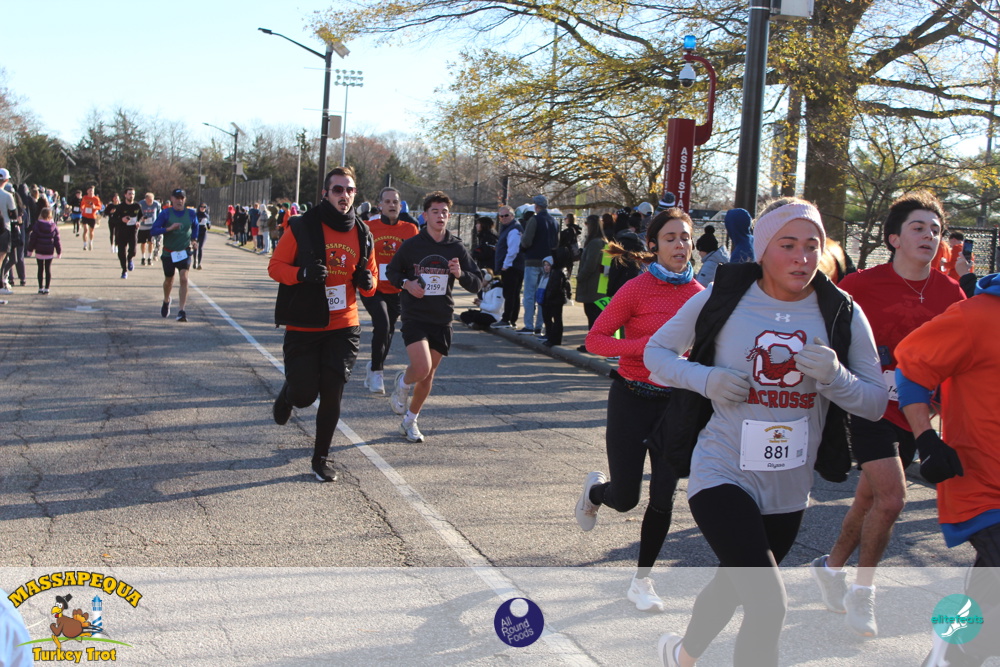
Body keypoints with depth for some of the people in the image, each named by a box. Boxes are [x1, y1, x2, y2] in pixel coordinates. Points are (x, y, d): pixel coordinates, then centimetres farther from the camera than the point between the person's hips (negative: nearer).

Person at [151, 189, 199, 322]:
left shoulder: (191, 213, -1)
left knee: (184, 279, -17)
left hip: (185, 252, 0)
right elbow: (153, 231, -14)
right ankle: (166, 301, 46)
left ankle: (181, 311, -17)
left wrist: (194, 240, 8)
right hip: (169, 253, 0)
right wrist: (169, 228, -26)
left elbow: (195, 227, 21)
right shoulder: (165, 214, -8)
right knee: (168, 280, 15)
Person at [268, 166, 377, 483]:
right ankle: (288, 394, 38)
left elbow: (371, 276, 16)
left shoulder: (362, 234, 6)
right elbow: (275, 266, -6)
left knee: (332, 395, 0)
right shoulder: (303, 226, -7)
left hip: (343, 327, 3)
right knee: (304, 394, -1)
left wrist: (367, 282, -8)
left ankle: (321, 457, 17)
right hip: (303, 326, -3)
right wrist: (302, 273, -25)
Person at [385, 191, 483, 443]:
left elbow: (477, 284, 3)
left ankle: (410, 421, 30)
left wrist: (460, 274, -18)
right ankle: (402, 383, 14)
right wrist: (406, 283, -10)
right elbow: (391, 271, 10)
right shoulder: (411, 245, -4)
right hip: (414, 317, -3)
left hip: (442, 320, 3)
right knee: (421, 367, -21)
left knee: (428, 375, 10)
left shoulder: (457, 248, 1)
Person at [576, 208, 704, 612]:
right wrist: (646, 345, -24)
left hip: (674, 401, 3)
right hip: (632, 399, -3)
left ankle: (642, 581, 20)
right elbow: (595, 340, -12)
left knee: (663, 498, 0)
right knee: (624, 498, 2)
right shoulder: (637, 289, -13)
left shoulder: (698, 294, 1)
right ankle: (595, 490, 40)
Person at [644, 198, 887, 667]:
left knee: (733, 587, 25)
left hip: (788, 491, 4)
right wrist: (706, 378, -17)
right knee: (769, 604, -20)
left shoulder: (842, 315, -4)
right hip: (722, 475, -4)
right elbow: (656, 352, 1)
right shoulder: (722, 299, -9)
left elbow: (877, 403, -3)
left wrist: (834, 376, -24)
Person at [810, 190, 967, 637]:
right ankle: (862, 591, 4)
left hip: (912, 411, 5)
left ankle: (831, 566, 38)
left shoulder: (950, 293, 0)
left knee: (871, 498, 14)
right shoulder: (862, 285, -13)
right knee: (891, 497, -16)